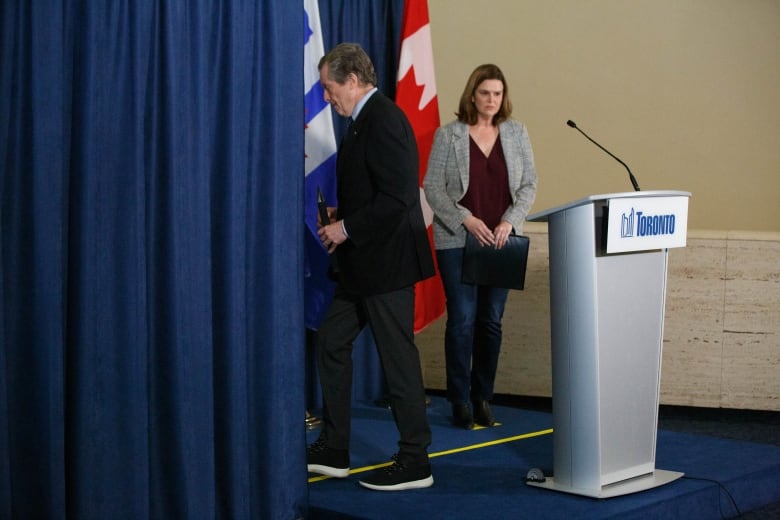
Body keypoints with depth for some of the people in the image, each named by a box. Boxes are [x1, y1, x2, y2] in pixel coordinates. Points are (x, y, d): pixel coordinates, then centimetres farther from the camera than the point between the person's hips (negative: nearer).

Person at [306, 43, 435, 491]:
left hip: (386, 261, -11)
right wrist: (341, 215, 9)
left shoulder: (383, 121, -18)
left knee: (398, 357, -2)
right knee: (332, 342, 14)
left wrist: (347, 228, -17)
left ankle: (414, 462, 9)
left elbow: (397, 197, -25)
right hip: (363, 264, 11)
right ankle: (333, 451, 23)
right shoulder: (366, 121, 14)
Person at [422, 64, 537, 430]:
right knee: (462, 319, -6)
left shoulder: (516, 133, 8)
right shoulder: (448, 135, 0)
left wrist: (509, 222, -9)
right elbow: (432, 187, -2)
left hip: (500, 241, 3)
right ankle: (460, 401, 4)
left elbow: (529, 185, 7)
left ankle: (483, 397, 17)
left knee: (492, 321, 6)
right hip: (457, 241, -3)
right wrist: (466, 220, -13)